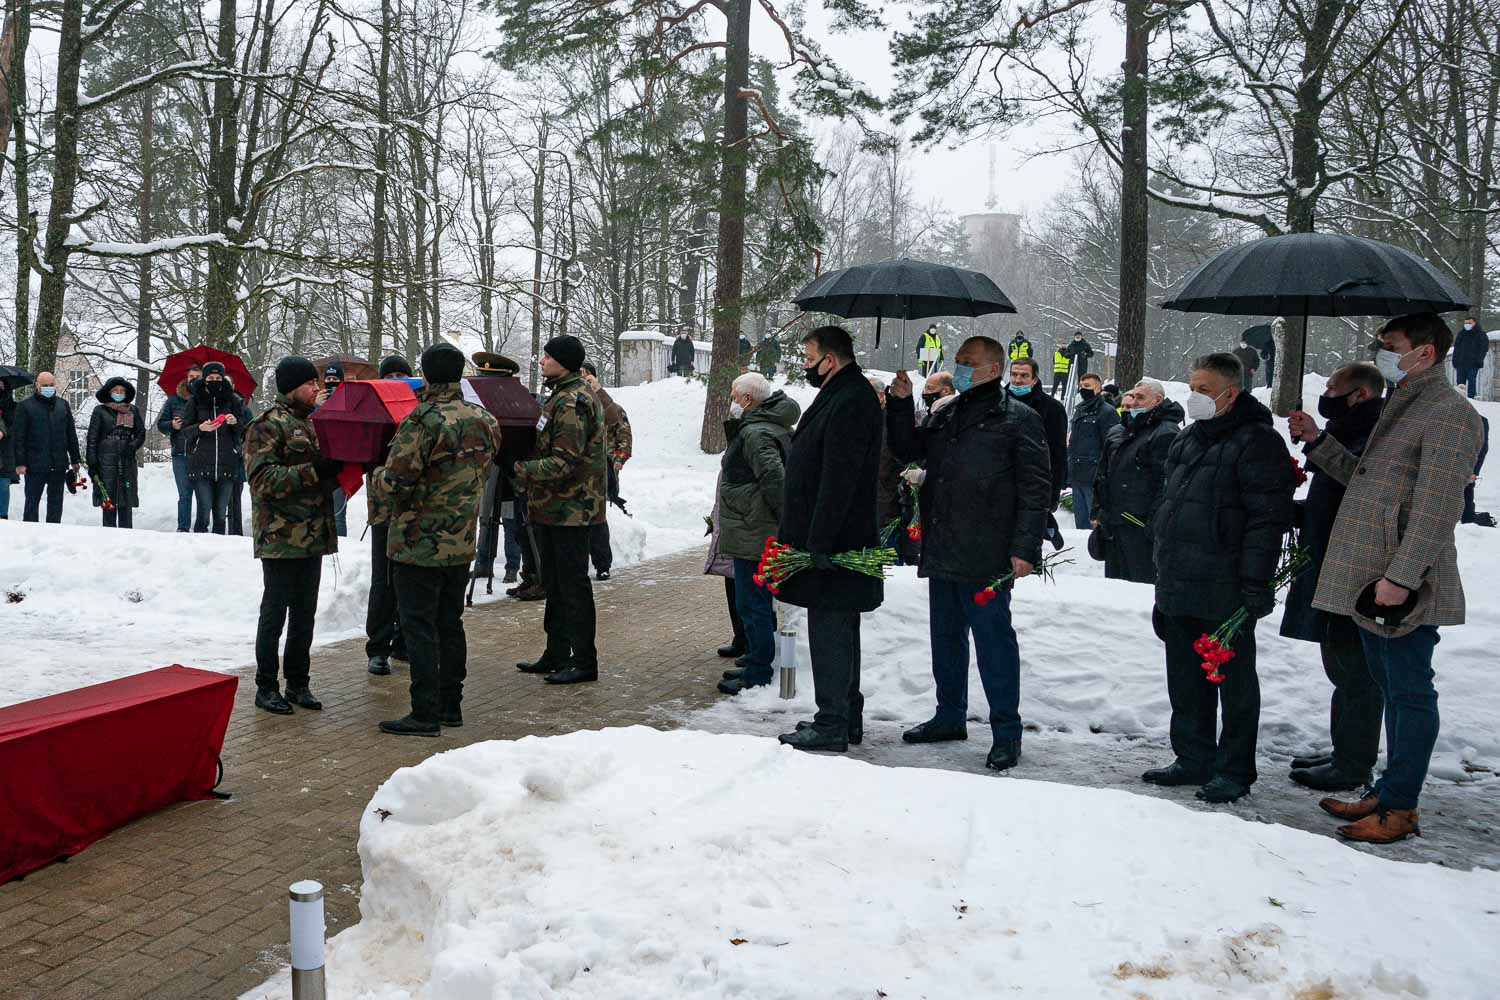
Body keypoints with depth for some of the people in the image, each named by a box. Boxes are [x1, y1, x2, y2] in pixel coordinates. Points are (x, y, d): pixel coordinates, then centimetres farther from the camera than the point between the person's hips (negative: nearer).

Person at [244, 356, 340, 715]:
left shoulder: (313, 423, 17)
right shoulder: (266, 426, -9)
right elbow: (263, 479, -19)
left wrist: (340, 467, 4)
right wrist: (314, 471, -25)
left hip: (314, 536, 8)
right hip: (281, 536, -8)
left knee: (305, 614, 12)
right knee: (274, 613, 1)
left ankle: (298, 683, 22)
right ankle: (266, 687, 11)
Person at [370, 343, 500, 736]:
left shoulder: (423, 420, -19)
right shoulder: (484, 421, 4)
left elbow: (393, 485, -18)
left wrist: (376, 477, 2)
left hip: (418, 544, -7)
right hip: (462, 543, 7)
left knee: (418, 626, 0)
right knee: (450, 622, 16)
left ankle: (426, 714, 3)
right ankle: (451, 705, 23)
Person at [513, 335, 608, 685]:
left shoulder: (573, 401, -17)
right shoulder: (560, 396, 17)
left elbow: (564, 463, -24)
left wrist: (522, 469, -23)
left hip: (570, 508, -11)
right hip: (553, 507, 11)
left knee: (573, 585, -5)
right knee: (554, 584, 16)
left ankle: (584, 662, 2)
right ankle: (556, 656, 26)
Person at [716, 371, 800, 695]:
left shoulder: (754, 433, -18)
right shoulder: (778, 428, 15)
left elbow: (774, 477, -30)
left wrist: (783, 516, -22)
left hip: (753, 535, -10)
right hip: (765, 533, 11)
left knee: (752, 604, -4)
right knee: (761, 602, 19)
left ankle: (757, 676, 2)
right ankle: (757, 661, 31)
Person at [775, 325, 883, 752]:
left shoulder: (849, 404, -18)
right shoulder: (839, 397, 17)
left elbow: (837, 481, -24)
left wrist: (820, 542, -24)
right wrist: (791, 530, 23)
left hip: (834, 542, -11)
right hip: (834, 541, 11)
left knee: (829, 630, -4)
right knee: (839, 631, 16)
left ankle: (832, 725, 3)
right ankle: (847, 717, 26)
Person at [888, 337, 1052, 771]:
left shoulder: (1018, 419, -5)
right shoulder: (947, 415, 16)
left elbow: (1036, 488, -8)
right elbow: (907, 450, 20)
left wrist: (1024, 548, -15)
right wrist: (901, 405, 6)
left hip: (986, 556, -7)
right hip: (941, 551, 7)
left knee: (994, 640, -2)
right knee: (946, 636, 16)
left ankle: (1006, 731, 7)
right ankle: (950, 715, 30)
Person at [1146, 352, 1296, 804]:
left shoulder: (1257, 442, -11)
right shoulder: (1189, 440, 15)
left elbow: (1268, 517, -16)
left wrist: (1256, 582, -20)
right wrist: (1163, 583, 20)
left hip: (1224, 590, -8)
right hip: (1178, 588, 8)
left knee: (1235, 682, 5)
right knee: (1185, 680, 15)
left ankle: (1235, 770, 15)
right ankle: (1194, 759, 27)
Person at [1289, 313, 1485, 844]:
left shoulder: (1449, 413, -12)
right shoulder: (1401, 408, 19)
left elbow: (1437, 507, -20)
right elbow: (1366, 479, 25)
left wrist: (1401, 576, -24)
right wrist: (1318, 442, 20)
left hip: (1405, 587, -9)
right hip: (1371, 583, 10)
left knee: (1409, 692, -2)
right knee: (1393, 689, 16)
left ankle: (1400, 807, 5)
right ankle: (1390, 790, 25)